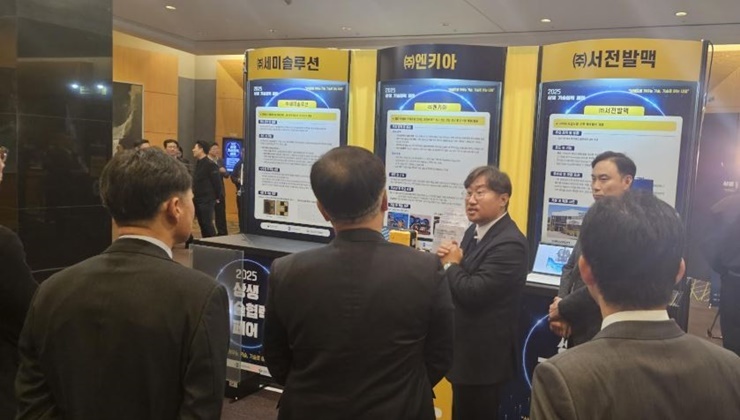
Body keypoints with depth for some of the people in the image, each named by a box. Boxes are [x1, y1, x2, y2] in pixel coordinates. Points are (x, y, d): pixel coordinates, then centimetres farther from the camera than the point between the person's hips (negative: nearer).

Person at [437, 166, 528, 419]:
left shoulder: (509, 243, -24)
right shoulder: (474, 231, 7)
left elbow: (473, 293, -29)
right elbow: (459, 283, 12)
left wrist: (451, 264, -12)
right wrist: (449, 260, -10)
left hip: (484, 356, -9)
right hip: (466, 349, 9)